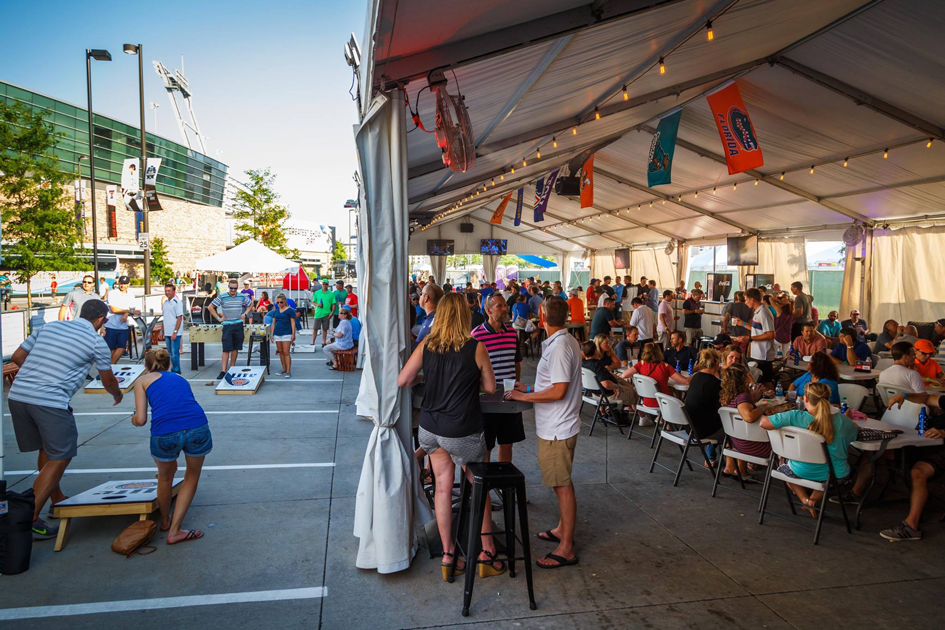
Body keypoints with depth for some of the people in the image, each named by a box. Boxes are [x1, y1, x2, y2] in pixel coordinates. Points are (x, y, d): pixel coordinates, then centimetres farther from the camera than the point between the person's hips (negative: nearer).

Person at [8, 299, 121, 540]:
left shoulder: (48, 326, 17)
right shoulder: (97, 342, 3)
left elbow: (17, 357, 17)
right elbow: (108, 380, 14)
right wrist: (117, 396, 35)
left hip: (17, 394, 7)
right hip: (51, 401, -7)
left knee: (46, 451, 23)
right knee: (60, 459, 5)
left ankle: (57, 500, 39)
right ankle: (30, 520, 1)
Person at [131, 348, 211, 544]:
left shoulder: (143, 380, 20)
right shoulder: (179, 378, 32)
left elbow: (141, 419, 9)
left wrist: (134, 420, 36)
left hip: (165, 434, -2)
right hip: (198, 427, 2)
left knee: (165, 478, 29)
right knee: (192, 477, 28)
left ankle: (165, 521, 53)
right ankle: (174, 531, 29)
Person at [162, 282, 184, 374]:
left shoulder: (177, 302, -9)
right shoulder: (165, 302, 13)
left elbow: (179, 318, -13)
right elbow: (165, 318, 19)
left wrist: (175, 332, -18)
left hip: (175, 333, -7)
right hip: (167, 333, 7)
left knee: (175, 353, -6)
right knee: (170, 353, 13)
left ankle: (176, 371, 2)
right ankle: (173, 370, 22)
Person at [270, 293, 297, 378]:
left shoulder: (290, 310, -3)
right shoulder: (275, 311, 12)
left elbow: (293, 323, -5)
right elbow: (273, 323, 15)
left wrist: (293, 334, -10)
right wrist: (272, 334, 10)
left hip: (286, 334, -6)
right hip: (277, 334, 6)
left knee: (286, 352, -9)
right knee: (280, 352, 9)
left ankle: (288, 371, -7)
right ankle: (284, 369, 18)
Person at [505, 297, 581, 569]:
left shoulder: (559, 347, -22)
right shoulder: (566, 342, 9)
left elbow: (558, 391, -26)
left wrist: (523, 396, -17)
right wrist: (529, 388, 17)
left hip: (557, 429, -10)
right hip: (556, 426, 10)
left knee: (563, 485, -1)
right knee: (562, 484, 21)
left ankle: (566, 549, 9)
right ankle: (563, 529, 37)